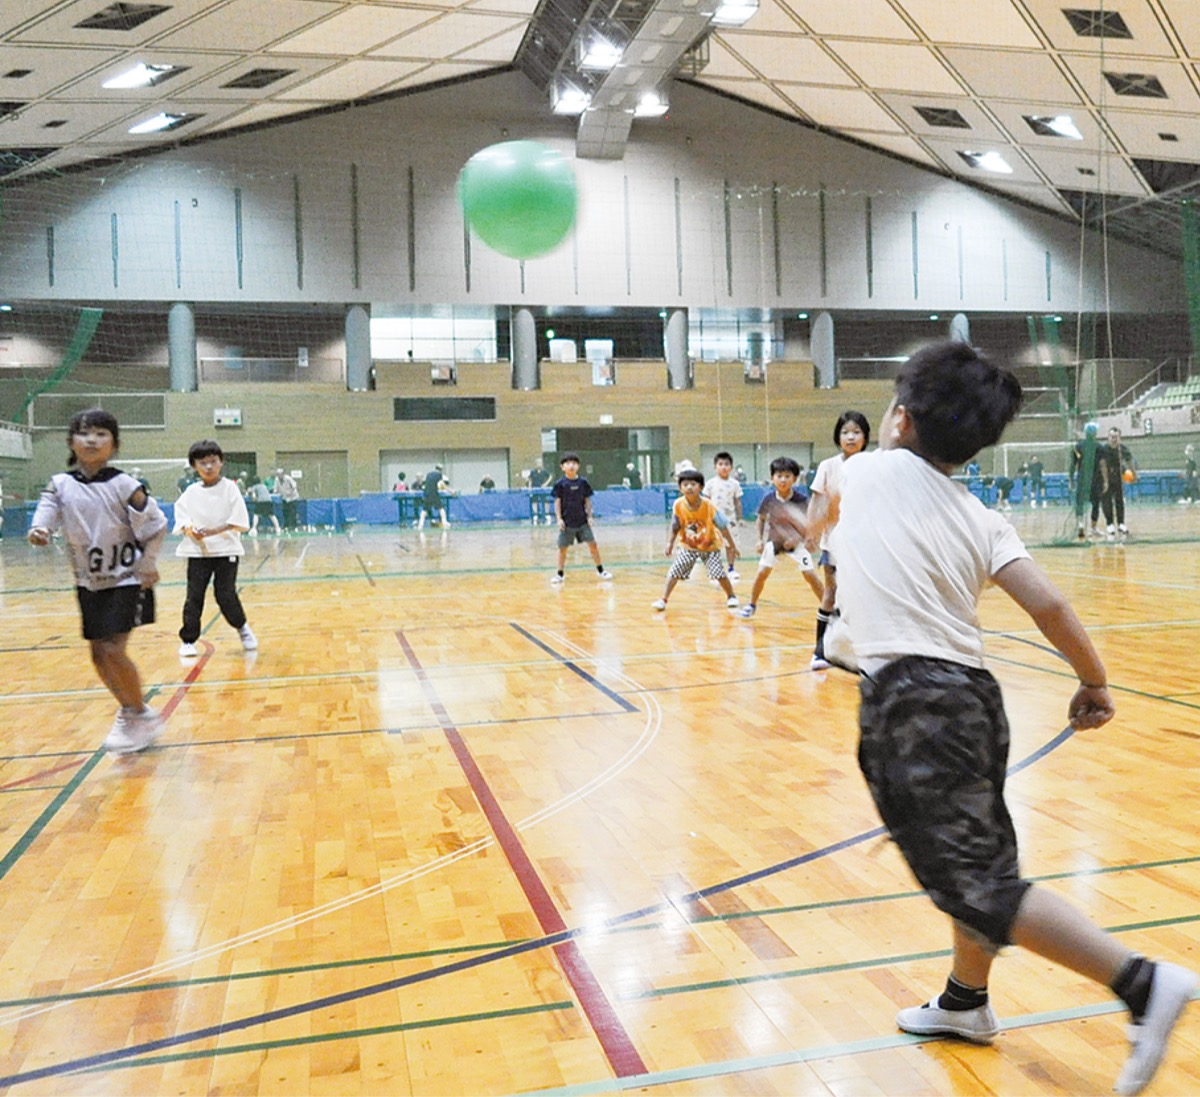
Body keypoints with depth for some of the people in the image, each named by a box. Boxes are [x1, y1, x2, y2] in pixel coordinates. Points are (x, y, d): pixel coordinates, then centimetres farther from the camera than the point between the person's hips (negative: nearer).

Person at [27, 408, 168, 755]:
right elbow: (48, 509, -15)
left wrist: (145, 567, -7)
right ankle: (129, 712, 30)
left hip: (125, 580, -5)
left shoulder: (123, 485, -12)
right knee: (98, 654, 9)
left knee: (113, 650, -12)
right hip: (89, 582, 5)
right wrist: (39, 529, -36)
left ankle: (143, 717, 8)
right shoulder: (60, 484, -1)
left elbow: (156, 525, -7)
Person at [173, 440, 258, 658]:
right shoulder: (191, 492, 6)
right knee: (194, 596, 0)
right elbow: (181, 516, 6)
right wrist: (190, 530, -15)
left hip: (226, 550, -2)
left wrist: (215, 531, -18)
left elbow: (238, 521, -7)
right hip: (197, 551, 2)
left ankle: (242, 627, 24)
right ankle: (188, 640, 11)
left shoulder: (229, 488, -2)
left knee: (226, 594, -2)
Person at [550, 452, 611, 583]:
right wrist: (559, 518, -10)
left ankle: (600, 570, 12)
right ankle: (559, 574, 16)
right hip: (567, 522, -2)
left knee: (592, 544, 0)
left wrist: (589, 516, 1)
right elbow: (557, 502, -3)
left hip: (582, 520, 2)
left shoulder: (583, 482, 0)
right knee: (563, 548, 4)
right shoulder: (561, 484, -5)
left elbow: (587, 500, 6)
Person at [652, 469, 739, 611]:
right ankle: (664, 599, 3)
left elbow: (723, 527, -16)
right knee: (674, 570, -8)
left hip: (710, 545, -2)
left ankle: (731, 596, 19)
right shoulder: (678, 505, -19)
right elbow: (675, 527, -3)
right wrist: (670, 543, -8)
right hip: (688, 546, 2)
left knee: (719, 573, -7)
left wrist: (732, 546, -12)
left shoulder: (709, 506, -25)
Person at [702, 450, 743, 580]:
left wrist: (739, 518, 0)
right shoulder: (710, 484, -1)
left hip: (730, 518, 0)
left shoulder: (734, 484, 0)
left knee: (731, 545, 6)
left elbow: (738, 503, 4)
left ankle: (731, 569, 17)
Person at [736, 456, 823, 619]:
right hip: (773, 541, 1)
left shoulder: (801, 500, -20)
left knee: (811, 574, -7)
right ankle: (752, 605, 15)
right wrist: (759, 540, -13)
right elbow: (760, 520, -1)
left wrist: (797, 538, -24)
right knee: (762, 572, -7)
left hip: (795, 542, -1)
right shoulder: (768, 499, -16)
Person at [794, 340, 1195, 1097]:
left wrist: (812, 523, 45)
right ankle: (966, 1003, 40)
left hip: (910, 698, -8)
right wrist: (1094, 681, 11)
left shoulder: (869, 471, -1)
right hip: (973, 691, 8)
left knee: (977, 883, -5)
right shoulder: (979, 517, 8)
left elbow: (824, 512, 22)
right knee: (978, 856, 22)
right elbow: (1048, 605, -3)